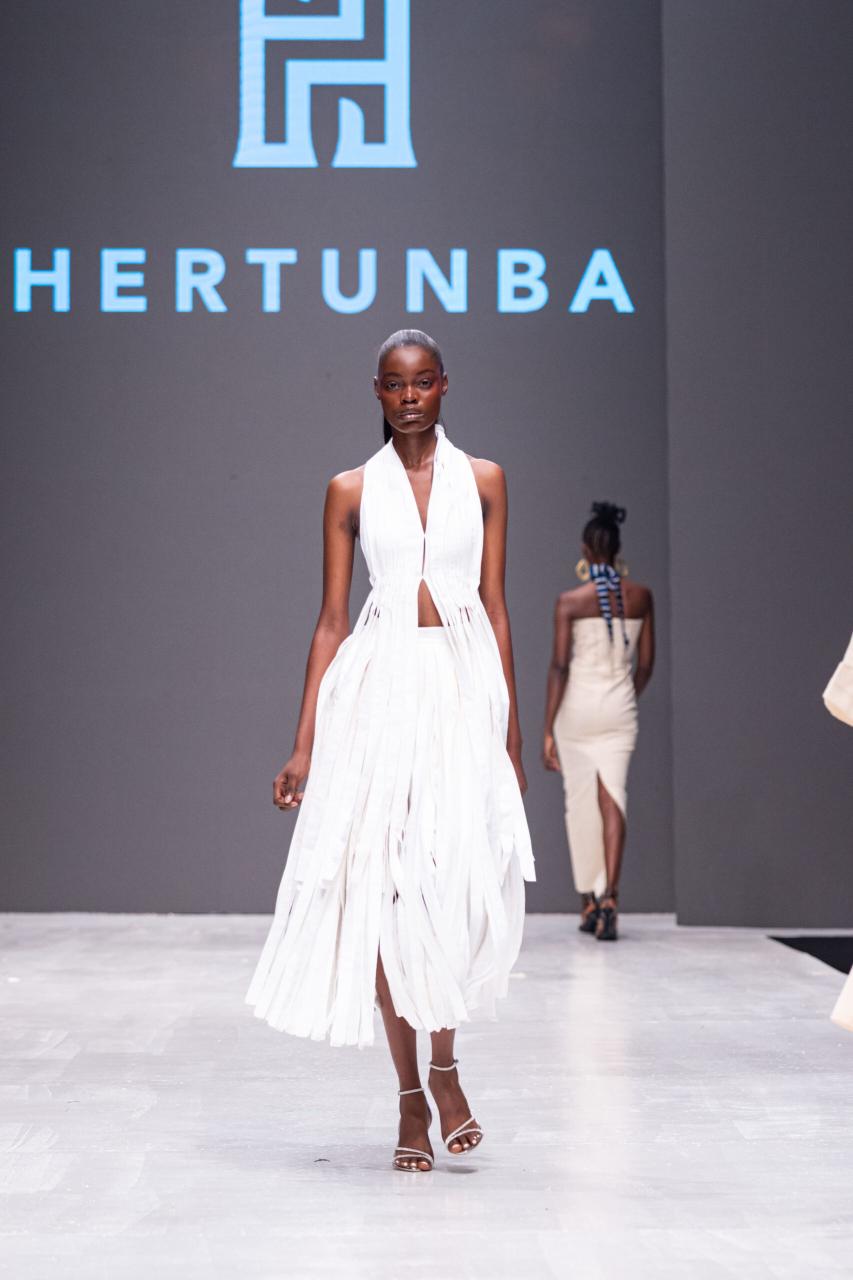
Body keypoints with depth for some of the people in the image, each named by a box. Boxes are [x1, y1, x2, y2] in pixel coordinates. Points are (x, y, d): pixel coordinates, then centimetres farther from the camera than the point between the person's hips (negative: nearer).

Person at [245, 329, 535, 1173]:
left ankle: (445, 1064, 5)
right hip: (379, 689, 0)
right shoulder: (352, 491, 7)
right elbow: (331, 622, 7)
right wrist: (304, 745, 2)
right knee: (385, 888, -1)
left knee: (465, 876, -14)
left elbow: (496, 610, 9)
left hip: (465, 686, 0)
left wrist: (512, 731, 5)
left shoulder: (482, 481, 9)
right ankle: (411, 1096, 9)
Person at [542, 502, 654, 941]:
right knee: (612, 799, 0)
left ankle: (589, 901, 18)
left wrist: (548, 731, -9)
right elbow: (646, 662, 8)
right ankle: (609, 899, -15)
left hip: (577, 706, -2)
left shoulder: (570, 601, -9)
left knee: (580, 803, 9)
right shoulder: (641, 597, 1)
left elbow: (559, 666, -11)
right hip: (620, 708, 2)